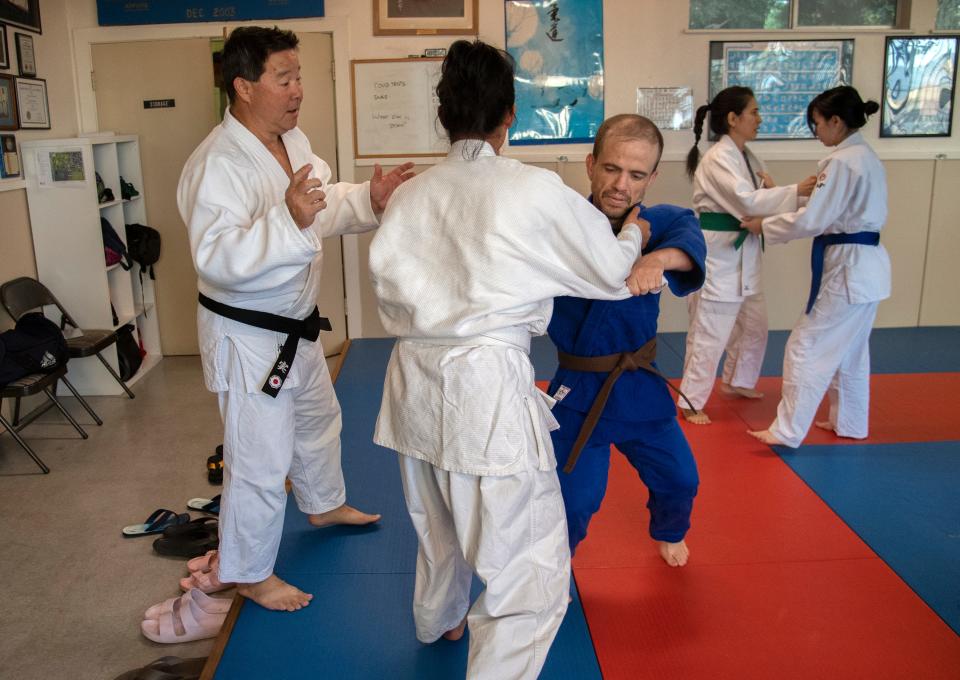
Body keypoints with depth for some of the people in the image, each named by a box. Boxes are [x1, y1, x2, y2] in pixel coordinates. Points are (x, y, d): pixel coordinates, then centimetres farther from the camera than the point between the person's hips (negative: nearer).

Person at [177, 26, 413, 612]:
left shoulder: (294, 140, 2)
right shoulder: (217, 165, -26)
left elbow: (323, 206, 13)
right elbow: (217, 258, -34)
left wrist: (369, 199, -5)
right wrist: (289, 219, -45)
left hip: (297, 325, 10)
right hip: (248, 336, -9)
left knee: (319, 418, 29)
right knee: (260, 463, 2)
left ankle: (325, 505, 55)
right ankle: (250, 573, 24)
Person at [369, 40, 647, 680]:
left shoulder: (409, 196, 4)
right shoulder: (536, 191, -10)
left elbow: (390, 291, 11)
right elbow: (611, 271, 2)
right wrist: (634, 233, 22)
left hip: (416, 381, 7)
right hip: (487, 392, -7)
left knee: (439, 527, 32)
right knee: (533, 576, 5)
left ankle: (437, 624, 58)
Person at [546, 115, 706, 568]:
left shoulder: (661, 223, -7)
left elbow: (689, 238, -29)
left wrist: (659, 258, -51)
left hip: (640, 385, 4)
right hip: (578, 391, -4)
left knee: (678, 478, 20)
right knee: (573, 500, 0)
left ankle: (668, 534, 54)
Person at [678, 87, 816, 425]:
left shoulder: (747, 157, 12)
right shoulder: (717, 159, -17)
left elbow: (756, 199, 14)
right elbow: (746, 201, -26)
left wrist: (770, 187, -6)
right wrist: (795, 191, -26)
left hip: (742, 254, 10)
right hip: (716, 254, -10)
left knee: (753, 323, 21)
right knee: (709, 333, -4)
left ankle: (737, 381, 40)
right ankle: (691, 402, 7)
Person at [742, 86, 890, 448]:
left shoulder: (842, 162, -19)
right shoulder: (868, 157, 12)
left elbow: (812, 220, -19)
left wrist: (763, 226, -7)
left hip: (848, 268, -10)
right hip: (868, 266, 10)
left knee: (807, 347, -3)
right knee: (850, 349, 21)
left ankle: (788, 431, 3)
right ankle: (849, 422, 33)